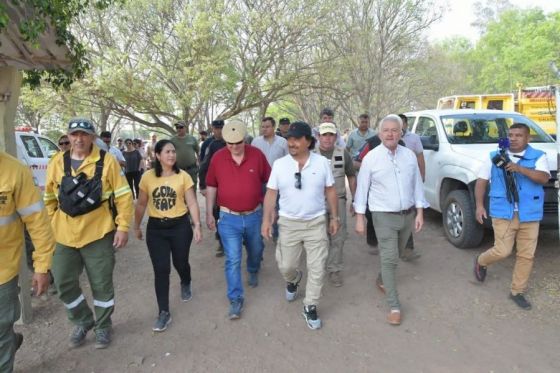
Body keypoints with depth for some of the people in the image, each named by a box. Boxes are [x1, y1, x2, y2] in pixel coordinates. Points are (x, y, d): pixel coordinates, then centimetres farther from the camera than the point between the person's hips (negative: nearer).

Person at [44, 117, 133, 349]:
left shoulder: (106, 161, -8)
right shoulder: (57, 163, 3)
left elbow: (123, 196, -7)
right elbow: (49, 198, 11)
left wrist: (122, 227, -10)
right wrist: (50, 227, 9)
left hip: (98, 235, -3)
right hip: (64, 236, 4)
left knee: (102, 284, 9)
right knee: (64, 283, 10)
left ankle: (103, 326, 29)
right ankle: (84, 321, 33)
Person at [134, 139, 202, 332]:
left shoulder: (183, 176, -6)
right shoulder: (147, 177, -3)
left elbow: (192, 203, -4)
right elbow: (141, 204, 8)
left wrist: (197, 226, -10)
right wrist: (136, 226, 13)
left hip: (180, 225, -1)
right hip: (156, 228, 1)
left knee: (180, 263, 15)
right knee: (161, 270, 0)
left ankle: (186, 284, 51)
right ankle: (164, 312, 12)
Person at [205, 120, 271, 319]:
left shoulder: (257, 154, -8)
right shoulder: (217, 158, -7)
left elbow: (269, 182, 1)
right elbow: (211, 187, 3)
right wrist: (209, 214, 3)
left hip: (254, 215, 1)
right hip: (229, 218, -1)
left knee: (255, 251, 22)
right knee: (232, 260, -1)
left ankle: (253, 271, 54)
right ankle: (236, 299, 12)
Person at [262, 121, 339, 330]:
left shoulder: (322, 162, -4)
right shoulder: (279, 164, -4)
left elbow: (330, 191, 3)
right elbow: (271, 193, -2)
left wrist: (334, 217, 4)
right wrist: (267, 219, -9)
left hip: (317, 223, 0)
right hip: (288, 223, 0)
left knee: (317, 269, 4)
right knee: (285, 266, 9)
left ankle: (310, 307, 23)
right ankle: (292, 280, 46)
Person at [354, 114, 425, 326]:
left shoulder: (410, 155, 2)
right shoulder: (371, 157, -8)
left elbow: (417, 185, 7)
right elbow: (362, 188, -5)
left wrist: (420, 213, 3)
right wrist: (360, 218, -6)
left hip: (408, 215, 4)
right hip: (384, 216, -4)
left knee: (393, 256, 19)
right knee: (389, 259, -5)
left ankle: (381, 280, 45)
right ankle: (394, 307, 4)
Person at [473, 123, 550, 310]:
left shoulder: (538, 156, 3)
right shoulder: (494, 157, 5)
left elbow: (544, 178, -13)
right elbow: (481, 181, 6)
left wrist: (520, 168, -26)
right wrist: (479, 205, -3)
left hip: (530, 215, 2)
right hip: (503, 213, -1)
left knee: (526, 255, 7)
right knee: (503, 251, -6)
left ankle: (517, 292, 23)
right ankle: (481, 261, 26)